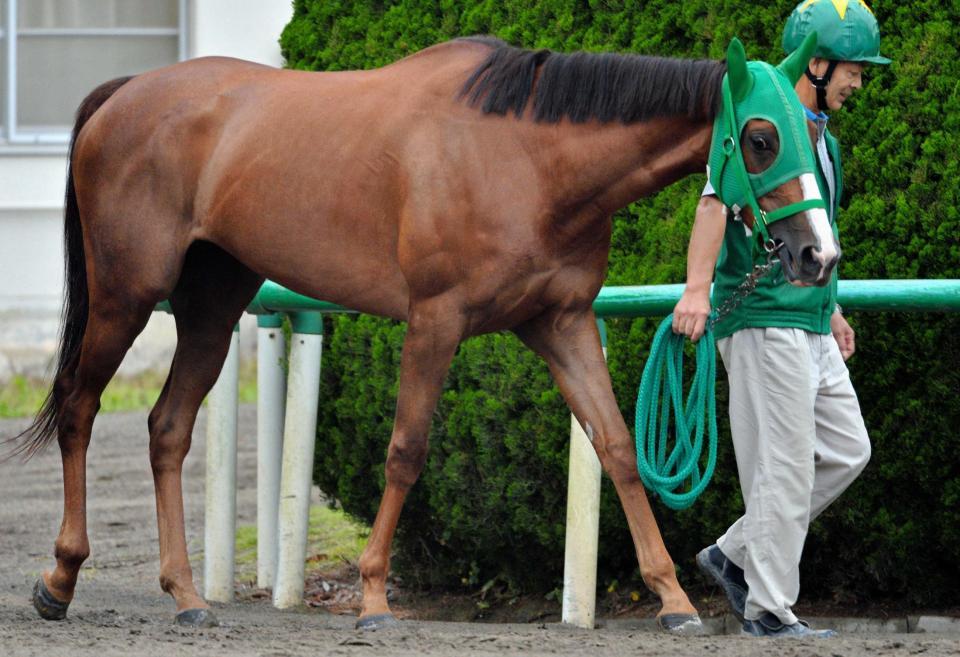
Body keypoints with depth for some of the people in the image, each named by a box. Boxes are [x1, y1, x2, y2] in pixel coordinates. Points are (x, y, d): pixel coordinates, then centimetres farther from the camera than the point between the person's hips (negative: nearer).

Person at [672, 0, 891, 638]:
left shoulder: (824, 139, 18)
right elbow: (717, 201, -25)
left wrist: (831, 308, 35)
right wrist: (697, 287, -37)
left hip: (811, 327, 9)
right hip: (763, 320, -9)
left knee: (847, 451, 8)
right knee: (786, 466, -8)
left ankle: (736, 555, 14)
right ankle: (770, 608, -2)